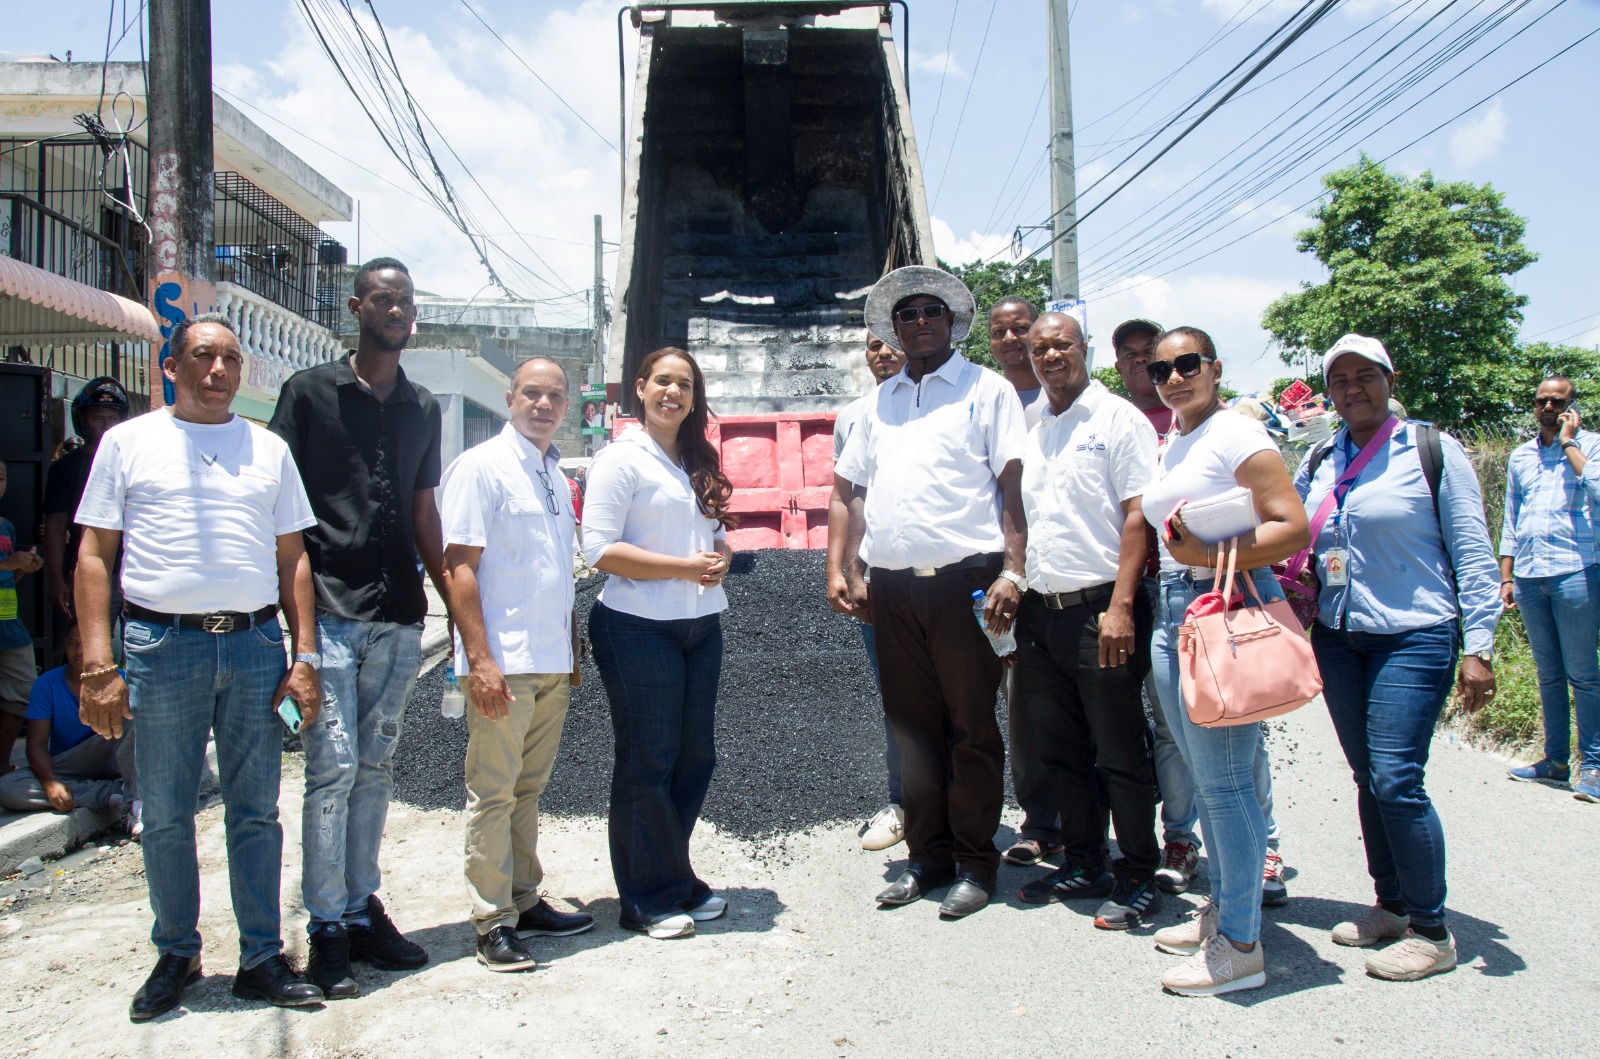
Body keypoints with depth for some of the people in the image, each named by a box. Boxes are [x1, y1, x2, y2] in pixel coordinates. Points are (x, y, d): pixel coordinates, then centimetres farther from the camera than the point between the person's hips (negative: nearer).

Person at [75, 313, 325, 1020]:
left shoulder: (268, 450, 12)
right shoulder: (129, 441, 5)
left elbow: (292, 557, 12)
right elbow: (94, 555, 2)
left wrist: (304, 657, 4)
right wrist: (98, 666, -6)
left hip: (256, 644, 2)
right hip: (161, 645, -1)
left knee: (256, 812, 7)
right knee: (165, 816, 8)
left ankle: (261, 959, 18)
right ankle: (176, 955, 25)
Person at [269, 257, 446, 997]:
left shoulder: (423, 409, 15)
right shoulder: (309, 392, 1)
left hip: (400, 617, 5)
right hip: (330, 611, -4)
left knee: (376, 767, 11)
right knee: (333, 767, -4)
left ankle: (362, 908, 22)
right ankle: (327, 928, 9)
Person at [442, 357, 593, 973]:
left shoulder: (556, 476, 16)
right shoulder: (481, 467, -6)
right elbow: (459, 567, -11)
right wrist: (480, 659, -17)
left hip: (552, 664, 7)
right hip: (503, 663, -7)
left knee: (528, 790, 14)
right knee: (493, 793, 0)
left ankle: (525, 902, 24)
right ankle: (494, 921, 8)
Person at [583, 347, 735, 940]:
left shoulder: (697, 463, 17)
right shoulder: (622, 459, -7)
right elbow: (600, 550, -15)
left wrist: (721, 556, 1)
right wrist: (686, 568, -17)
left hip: (701, 627, 8)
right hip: (639, 629, -7)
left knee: (695, 757, 12)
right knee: (647, 763, 1)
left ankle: (677, 880, 29)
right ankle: (647, 901, 15)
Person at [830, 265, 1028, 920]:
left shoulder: (986, 389, 5)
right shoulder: (880, 401, 18)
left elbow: (1012, 485, -3)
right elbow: (844, 487, 20)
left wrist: (1012, 572, -14)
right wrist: (850, 573, 11)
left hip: (965, 580, -4)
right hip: (893, 588, 5)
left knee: (972, 728, 2)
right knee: (913, 726, 11)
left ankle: (975, 863, 15)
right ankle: (927, 856, 23)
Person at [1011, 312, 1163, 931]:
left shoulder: (1118, 418, -3)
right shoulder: (1031, 431, 16)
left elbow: (1137, 516, -11)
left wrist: (1120, 607, -18)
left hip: (1099, 608, -6)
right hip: (1039, 612, 7)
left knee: (1120, 754, 2)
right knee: (1061, 752, 13)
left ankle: (1139, 879, 15)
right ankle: (1083, 866, 27)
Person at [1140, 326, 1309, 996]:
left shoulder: (1238, 434, -8)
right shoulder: (1170, 446, 18)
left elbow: (1294, 527, -15)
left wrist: (1210, 557, -22)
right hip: (1172, 612, 9)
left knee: (1224, 780, -5)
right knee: (1203, 775, 15)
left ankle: (1240, 947, 5)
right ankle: (1221, 909, 29)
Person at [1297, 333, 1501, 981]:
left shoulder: (1432, 450, -3)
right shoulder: (1317, 463, 10)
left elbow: (1472, 552, -5)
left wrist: (1479, 645, -10)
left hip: (1414, 636, -5)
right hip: (1337, 637, 5)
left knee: (1396, 778, -10)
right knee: (1367, 777, 10)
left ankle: (1431, 931, 4)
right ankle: (1390, 904, 25)